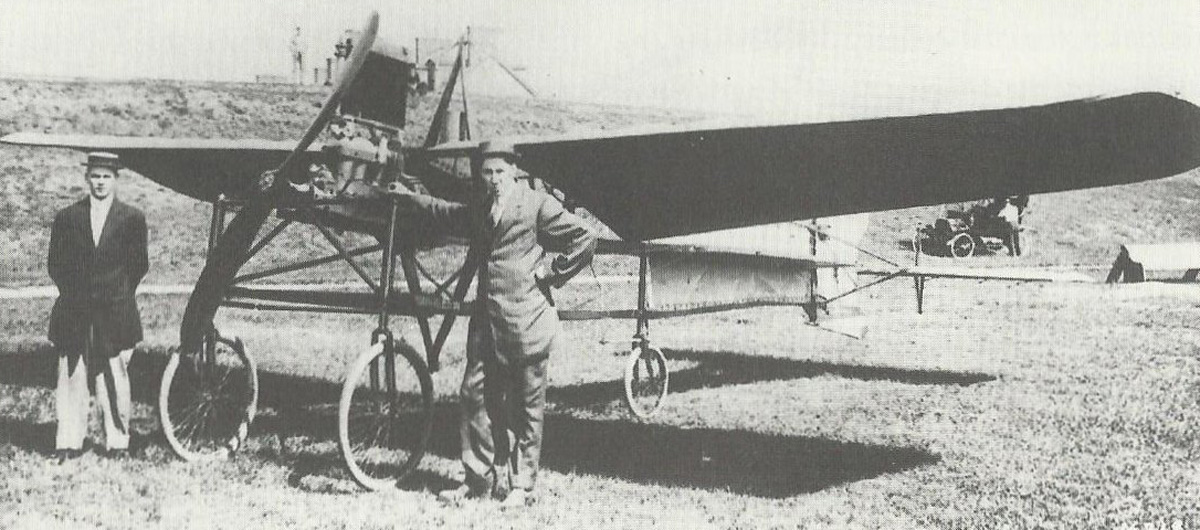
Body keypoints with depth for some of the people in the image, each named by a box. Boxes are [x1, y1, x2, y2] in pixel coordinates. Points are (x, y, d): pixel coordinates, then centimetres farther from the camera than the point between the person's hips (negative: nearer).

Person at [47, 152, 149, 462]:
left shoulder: (131, 219, 4)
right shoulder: (67, 218, 8)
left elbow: (139, 265, 8)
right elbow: (55, 264, 11)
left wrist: (120, 295, 5)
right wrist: (72, 292, 5)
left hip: (115, 313, -1)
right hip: (74, 313, 1)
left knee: (114, 377, 1)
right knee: (72, 377, 1)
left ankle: (117, 442, 9)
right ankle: (69, 443, 8)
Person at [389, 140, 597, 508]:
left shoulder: (537, 205, -5)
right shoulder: (480, 210, 15)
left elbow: (585, 238, -8)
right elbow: (448, 213, 36)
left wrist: (553, 275, -6)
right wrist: (410, 196, 37)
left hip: (526, 322, -6)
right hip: (486, 322, 6)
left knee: (526, 406, 2)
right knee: (474, 395, 5)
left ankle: (521, 485, 11)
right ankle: (478, 478, 16)